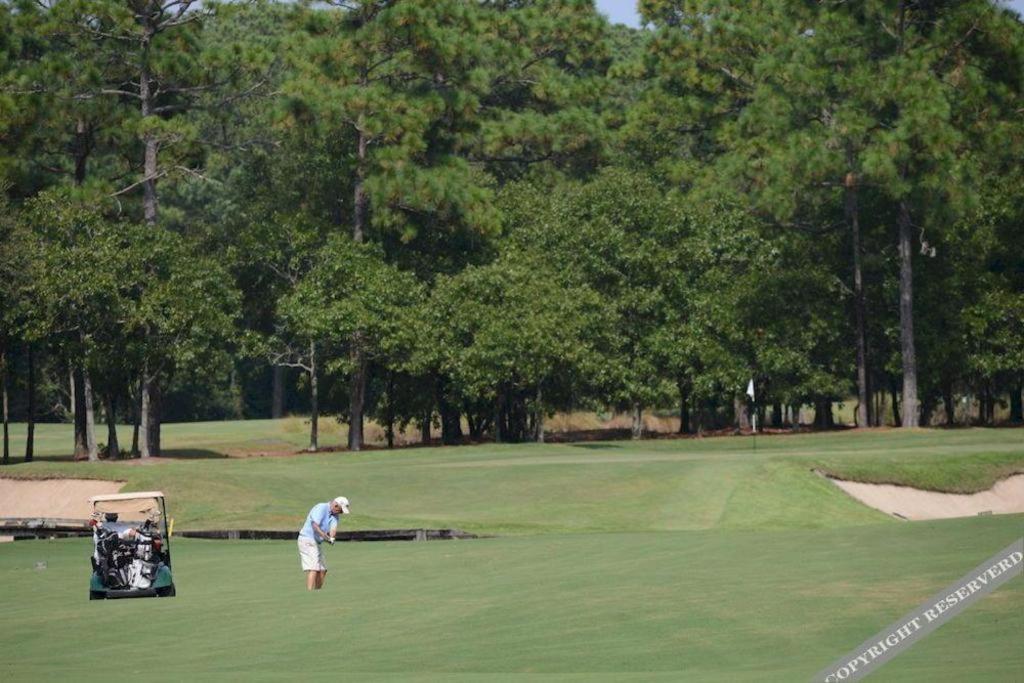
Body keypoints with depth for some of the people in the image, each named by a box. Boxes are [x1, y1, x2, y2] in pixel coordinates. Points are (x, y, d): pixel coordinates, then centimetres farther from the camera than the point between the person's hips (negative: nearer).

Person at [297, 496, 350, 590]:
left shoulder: (334, 515, 10)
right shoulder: (321, 508, -16)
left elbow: (333, 528, -8)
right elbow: (315, 526, -27)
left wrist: (331, 537, -30)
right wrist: (327, 537, -35)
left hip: (316, 543, 9)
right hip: (307, 541, -9)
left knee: (322, 570, 11)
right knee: (313, 569, -18)